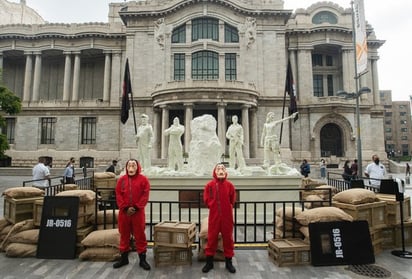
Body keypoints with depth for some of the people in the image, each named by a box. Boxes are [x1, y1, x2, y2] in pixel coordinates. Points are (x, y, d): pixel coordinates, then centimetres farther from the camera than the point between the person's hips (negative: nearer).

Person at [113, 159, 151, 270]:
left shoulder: (143, 179, -3)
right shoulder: (121, 179, 5)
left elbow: (145, 195, -7)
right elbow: (118, 195, 0)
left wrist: (136, 208, -14)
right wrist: (125, 208, -11)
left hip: (138, 212, -2)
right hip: (124, 212, 3)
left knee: (140, 235, 4)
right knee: (124, 235, 14)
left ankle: (142, 259, 16)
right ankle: (124, 258, 29)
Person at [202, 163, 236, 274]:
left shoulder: (229, 185, -4)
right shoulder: (209, 185, -5)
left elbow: (232, 200, 5)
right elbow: (206, 200, 2)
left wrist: (226, 208, 5)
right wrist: (214, 207, 1)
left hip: (227, 216, 0)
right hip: (214, 216, 0)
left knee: (228, 237, 9)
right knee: (211, 237, 8)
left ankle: (229, 262, 25)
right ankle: (209, 262, 23)